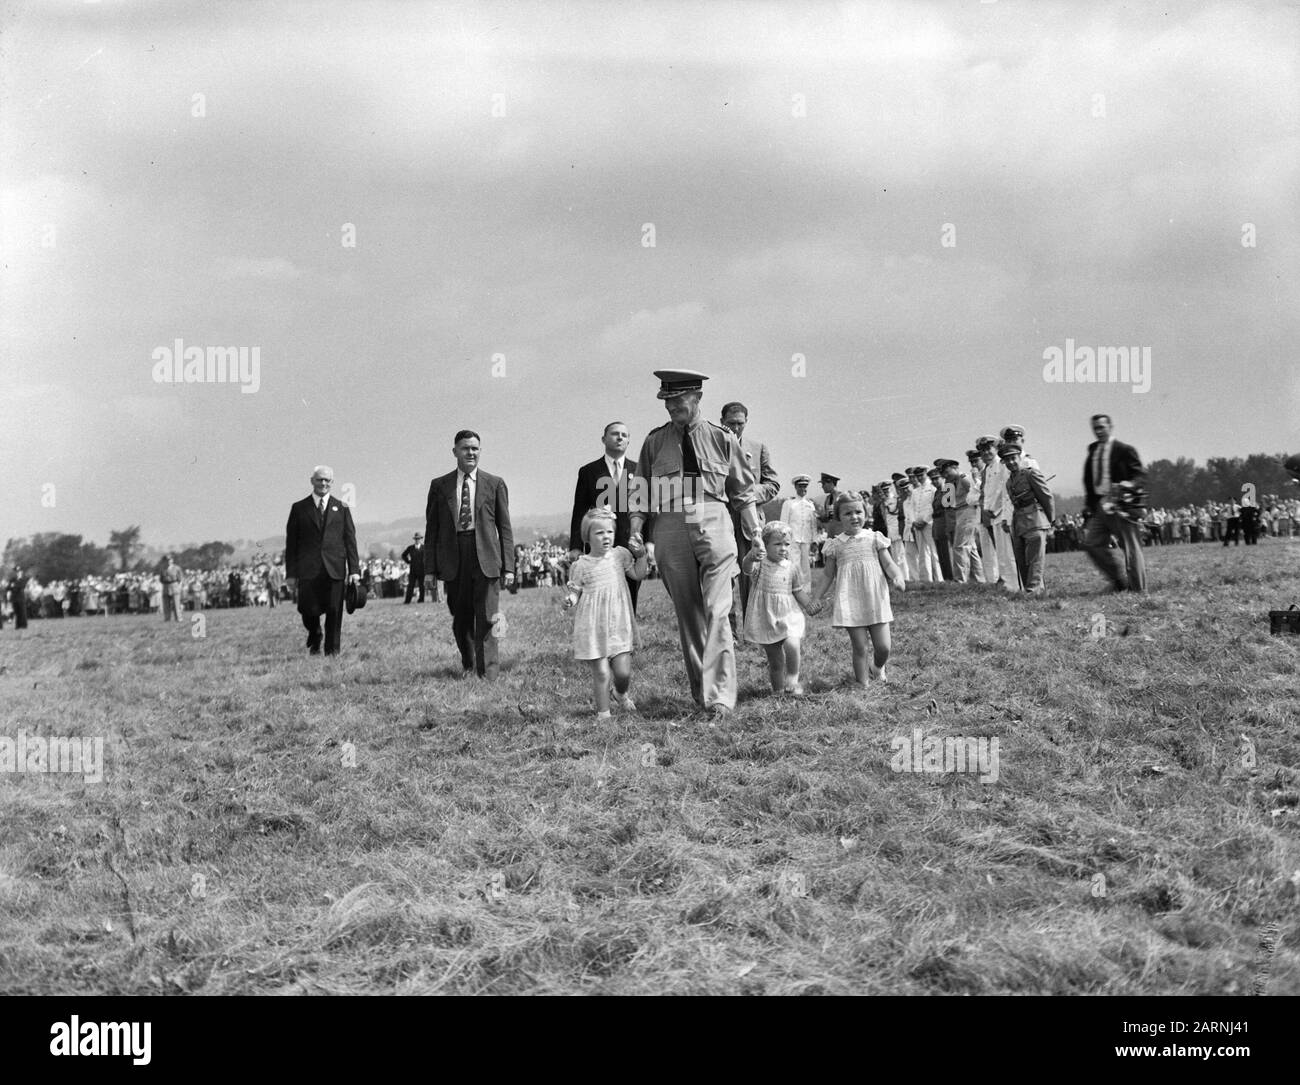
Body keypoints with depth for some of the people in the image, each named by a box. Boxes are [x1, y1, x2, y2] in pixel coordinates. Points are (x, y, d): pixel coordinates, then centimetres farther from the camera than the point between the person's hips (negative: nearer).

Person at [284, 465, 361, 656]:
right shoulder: (299, 508, 10)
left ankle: (332, 649, 8)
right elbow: (291, 542, 8)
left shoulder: (341, 508, 12)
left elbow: (350, 540, 8)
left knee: (334, 611, -3)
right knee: (308, 610, -6)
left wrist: (354, 569, -1)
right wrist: (290, 572, 0)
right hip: (308, 569, -1)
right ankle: (314, 638, 24)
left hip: (334, 568, 1)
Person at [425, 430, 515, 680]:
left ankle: (488, 672, -2)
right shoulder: (439, 486, 9)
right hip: (453, 560, 2)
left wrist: (508, 566, -1)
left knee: (487, 618, -6)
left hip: (486, 558, -2)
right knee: (460, 620, 9)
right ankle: (467, 664, 30)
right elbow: (432, 528, 9)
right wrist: (431, 567, 2)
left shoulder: (495, 484, 7)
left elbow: (504, 528, 5)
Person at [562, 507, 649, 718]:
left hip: (619, 623, 2)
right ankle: (603, 712, 10)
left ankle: (621, 694, 34)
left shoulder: (620, 555, 6)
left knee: (623, 672, 1)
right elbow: (576, 590, 3)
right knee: (601, 673, -3)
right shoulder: (581, 565, -2)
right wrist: (570, 599, -18)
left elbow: (638, 574, 6)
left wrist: (641, 555, -8)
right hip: (593, 627, -2)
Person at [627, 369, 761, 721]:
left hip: (713, 526, -2)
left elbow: (743, 492, 9)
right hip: (670, 530, 2)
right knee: (687, 614, 8)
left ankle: (719, 695, -13)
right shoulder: (655, 442, 7)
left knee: (716, 612, -12)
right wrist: (635, 533, -1)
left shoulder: (721, 439, 4)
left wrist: (755, 534, 5)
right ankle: (699, 690, 18)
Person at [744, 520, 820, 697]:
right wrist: (751, 557, -53)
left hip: (789, 617, 1)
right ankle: (778, 689, 20)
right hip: (766, 619, -1)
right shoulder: (760, 564, -7)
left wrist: (808, 604, -3)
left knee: (792, 645, -26)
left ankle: (792, 678, -7)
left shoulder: (792, 567, 2)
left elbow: (798, 591, 12)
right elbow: (748, 567, -30)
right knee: (774, 660, 6)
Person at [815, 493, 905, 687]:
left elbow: (888, 564, 0)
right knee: (859, 647, -2)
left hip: (875, 600, 1)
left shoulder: (875, 538, 3)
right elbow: (829, 578, 10)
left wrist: (897, 577, -21)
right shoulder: (835, 545, 4)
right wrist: (819, 600, 2)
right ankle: (863, 683, 10)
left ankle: (877, 667, 33)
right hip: (850, 603, 0)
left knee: (883, 647, 0)